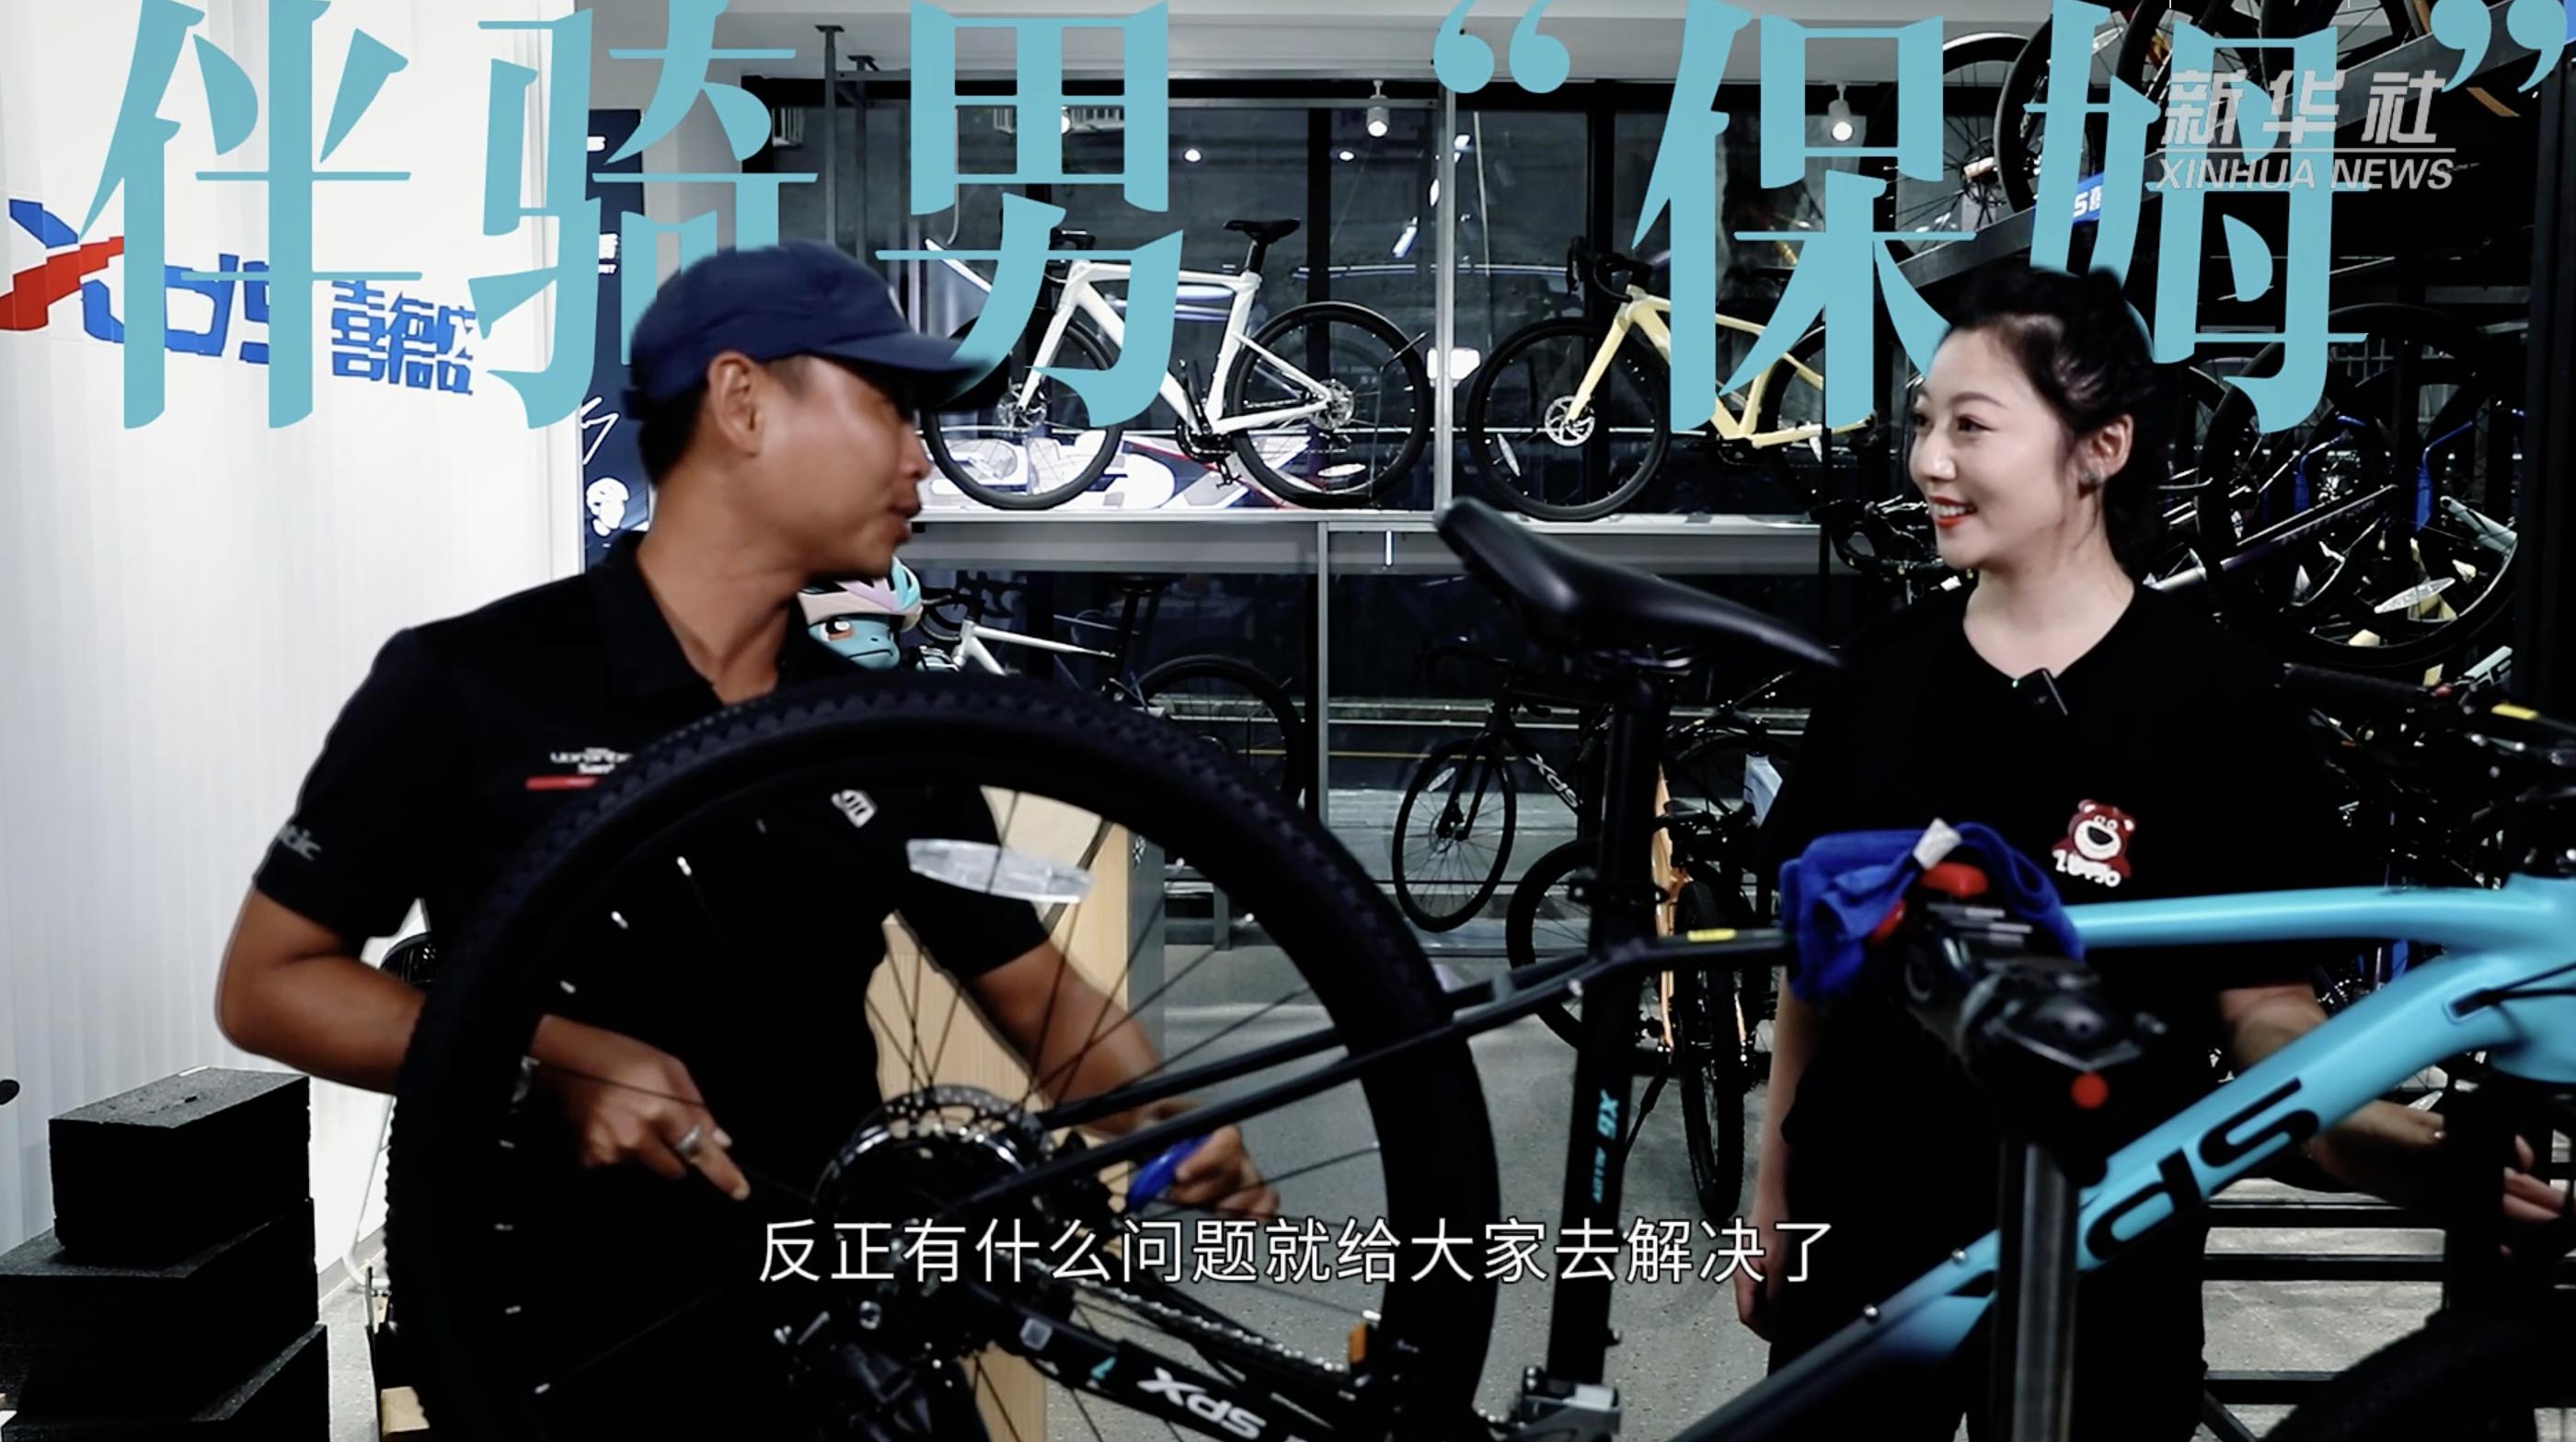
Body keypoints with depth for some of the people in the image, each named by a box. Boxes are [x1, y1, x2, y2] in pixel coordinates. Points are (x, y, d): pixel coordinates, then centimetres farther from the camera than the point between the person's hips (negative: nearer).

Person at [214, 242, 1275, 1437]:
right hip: (543, 1339, -4)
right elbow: (267, 984, -6)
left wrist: (1167, 1122, -13)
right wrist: (557, 1061, -20)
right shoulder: (465, 685, -9)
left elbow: (1036, 987, 7)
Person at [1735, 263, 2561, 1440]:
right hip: (1859, 1239, 3)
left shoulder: (2216, 699, -11)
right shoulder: (1884, 671, -1)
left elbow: (2266, 1002, -9)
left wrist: (2401, 1143, -29)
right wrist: (1771, 1193, 8)